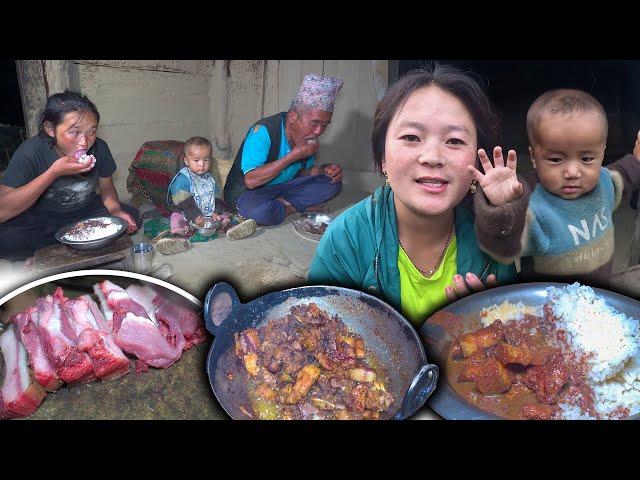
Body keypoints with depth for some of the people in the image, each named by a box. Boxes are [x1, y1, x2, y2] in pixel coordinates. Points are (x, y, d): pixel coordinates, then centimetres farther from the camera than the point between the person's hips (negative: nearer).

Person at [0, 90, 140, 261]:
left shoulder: (99, 148, -14)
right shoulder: (31, 152, -24)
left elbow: (106, 186, 5)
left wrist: (115, 210, -19)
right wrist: (54, 172, -37)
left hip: (87, 212, 4)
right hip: (41, 220, -4)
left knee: (131, 215, -17)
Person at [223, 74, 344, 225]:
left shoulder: (308, 136, -5)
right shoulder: (263, 131, -26)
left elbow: (303, 171, 10)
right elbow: (250, 181, -33)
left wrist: (325, 169, -13)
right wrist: (294, 155, -32)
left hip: (281, 188, 6)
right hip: (247, 192, -6)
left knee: (333, 183, -7)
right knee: (259, 210, -41)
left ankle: (281, 204, -13)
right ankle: (292, 208, -10)